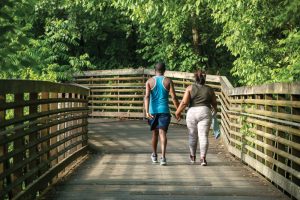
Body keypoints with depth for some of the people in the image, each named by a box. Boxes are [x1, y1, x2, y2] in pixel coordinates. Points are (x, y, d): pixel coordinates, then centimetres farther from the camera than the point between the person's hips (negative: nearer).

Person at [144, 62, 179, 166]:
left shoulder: (149, 81, 3)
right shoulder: (168, 81, 1)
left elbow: (147, 96, -11)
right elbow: (174, 97, -4)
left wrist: (147, 111, -18)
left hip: (153, 111, 2)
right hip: (164, 110, -2)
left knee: (155, 133, 18)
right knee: (162, 133, -7)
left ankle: (154, 155, 33)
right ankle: (163, 157, -24)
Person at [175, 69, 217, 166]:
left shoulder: (190, 88, 0)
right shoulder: (209, 89, 5)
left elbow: (184, 102, -8)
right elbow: (214, 103, 16)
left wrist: (178, 112, 4)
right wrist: (214, 109, 37)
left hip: (192, 113, 0)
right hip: (205, 112, 0)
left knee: (192, 136, 13)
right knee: (203, 136, -2)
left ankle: (193, 156, 25)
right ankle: (203, 158, -12)